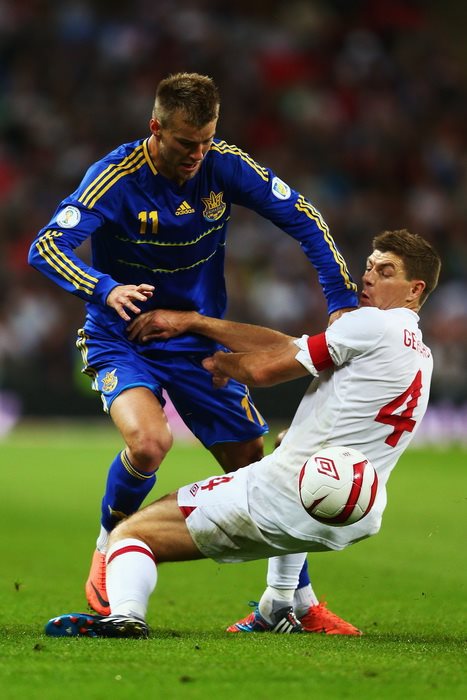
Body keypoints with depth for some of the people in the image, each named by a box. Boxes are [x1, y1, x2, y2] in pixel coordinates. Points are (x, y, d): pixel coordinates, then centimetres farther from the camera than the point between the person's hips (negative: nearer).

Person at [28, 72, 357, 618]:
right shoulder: (118, 178, -20)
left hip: (199, 343, 4)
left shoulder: (225, 166, -9)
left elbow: (304, 220, -1)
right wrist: (105, 289, -46)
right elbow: (44, 248, -28)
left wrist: (342, 301, -10)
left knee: (256, 467, 0)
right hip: (120, 341, -4)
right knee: (149, 442, -30)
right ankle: (108, 550, -2)